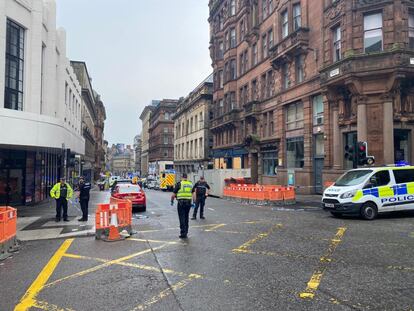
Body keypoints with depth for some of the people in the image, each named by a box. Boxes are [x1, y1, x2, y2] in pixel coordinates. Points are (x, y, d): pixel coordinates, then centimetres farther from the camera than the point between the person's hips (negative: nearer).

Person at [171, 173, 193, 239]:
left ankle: (183, 233, -3)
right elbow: (193, 194, 13)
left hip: (181, 202, -4)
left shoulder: (179, 184, -3)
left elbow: (173, 194, -3)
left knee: (182, 218, -1)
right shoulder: (190, 184, 10)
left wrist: (172, 201, 13)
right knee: (186, 218, 16)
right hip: (188, 202, 4)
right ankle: (186, 232, 22)